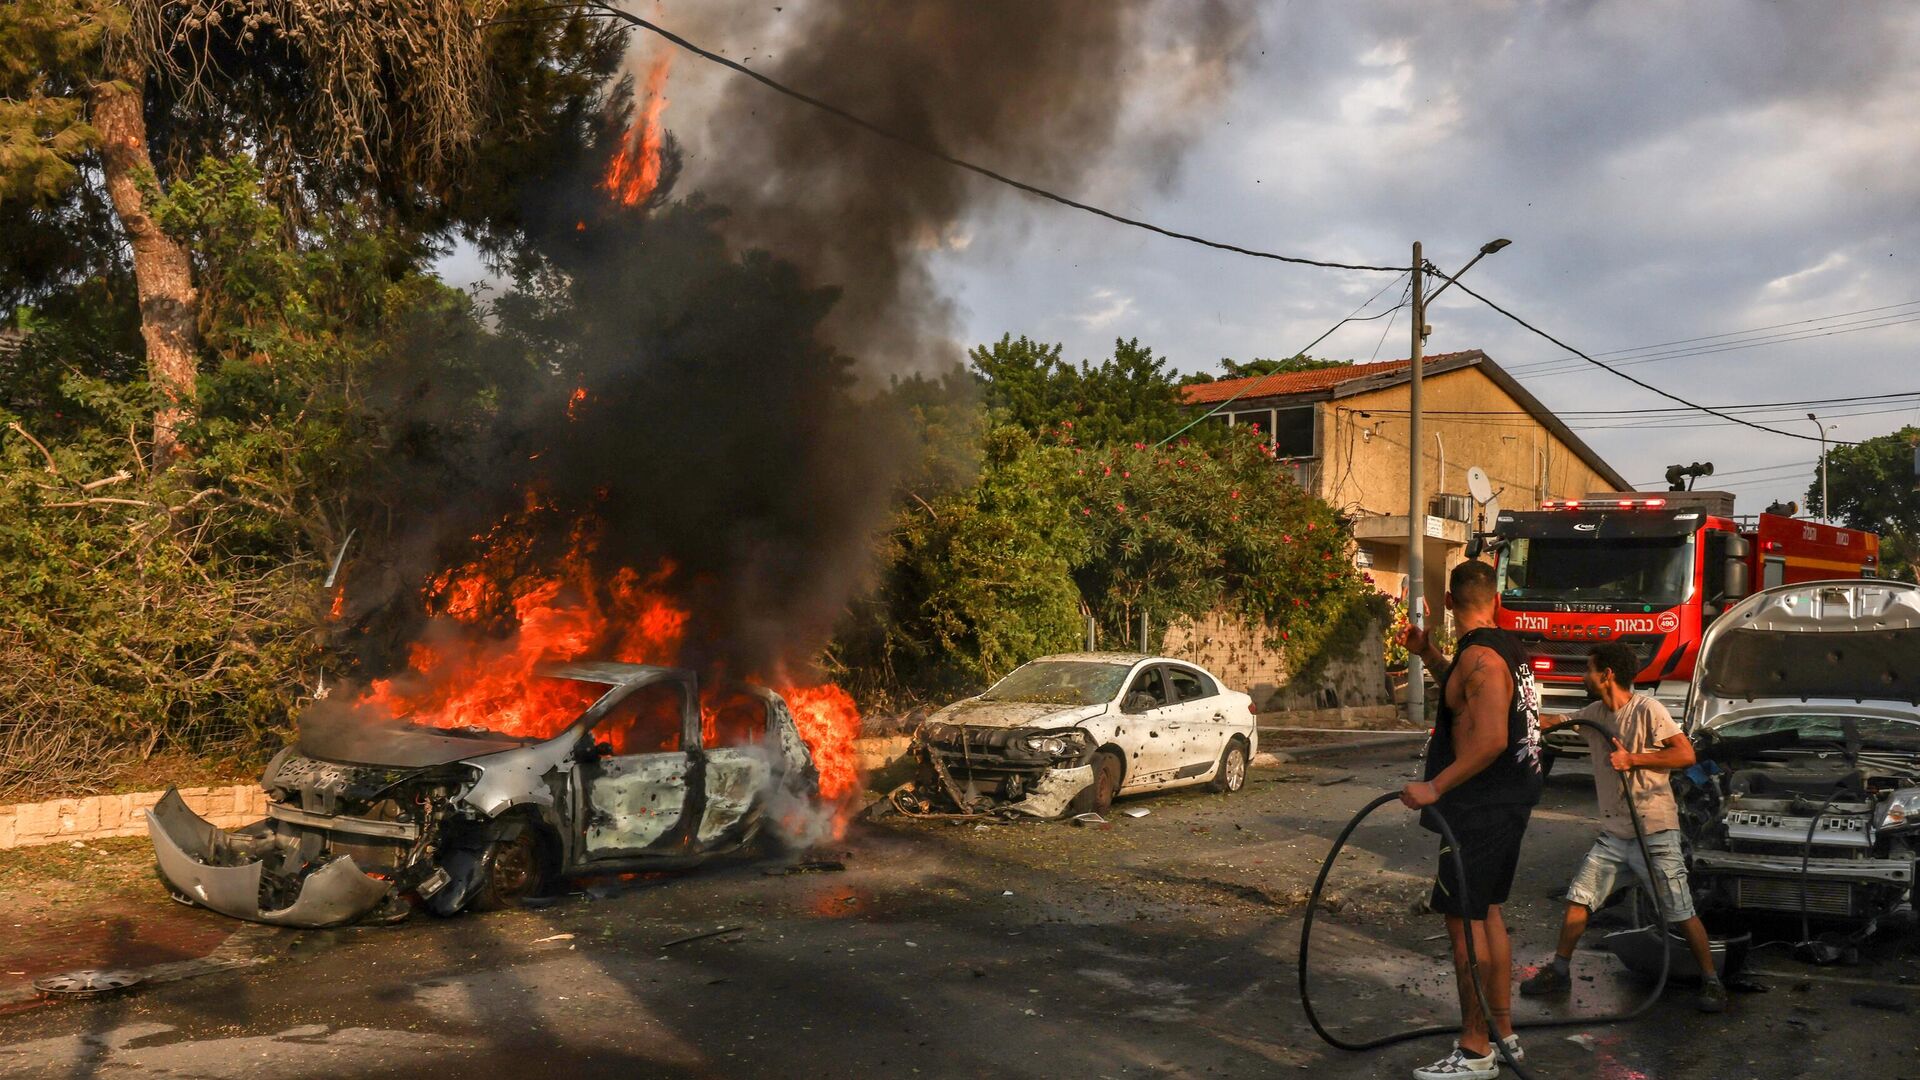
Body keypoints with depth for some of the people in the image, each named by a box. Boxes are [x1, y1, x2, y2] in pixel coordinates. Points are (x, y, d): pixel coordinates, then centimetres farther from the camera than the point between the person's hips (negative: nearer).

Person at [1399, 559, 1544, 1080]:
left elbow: (1491, 739, -29)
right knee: (1488, 914, 18)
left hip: (1479, 811, -10)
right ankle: (1503, 1032, 27)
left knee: (1464, 920, -5)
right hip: (1509, 804, 10)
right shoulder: (1506, 649, 11)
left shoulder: (1479, 656, -20)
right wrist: (1429, 655, 24)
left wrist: (1435, 787, -28)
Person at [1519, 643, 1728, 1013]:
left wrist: (1633, 759, -22)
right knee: (1578, 899, 6)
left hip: (1654, 832, -7)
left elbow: (1686, 754, -20)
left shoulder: (1647, 710, -14)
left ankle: (1711, 982, 15)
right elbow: (1554, 722, 20)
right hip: (1614, 832, 7)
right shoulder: (1594, 714, 7)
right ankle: (1559, 971, 17)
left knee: (1682, 913, -1)